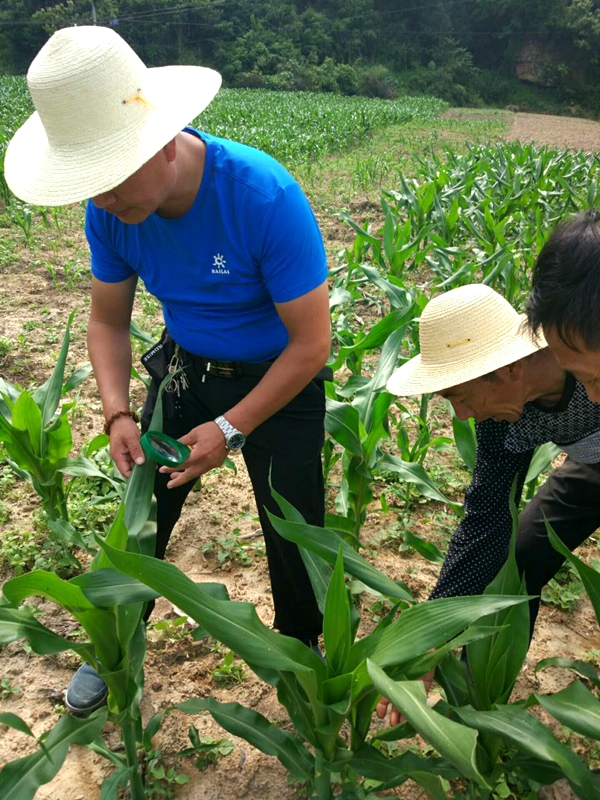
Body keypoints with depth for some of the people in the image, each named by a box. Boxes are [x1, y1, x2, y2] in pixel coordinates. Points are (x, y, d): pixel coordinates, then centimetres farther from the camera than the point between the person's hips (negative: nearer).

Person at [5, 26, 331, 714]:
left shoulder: (263, 196, -33)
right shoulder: (111, 208, -16)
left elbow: (311, 343, -25)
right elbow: (107, 320, -2)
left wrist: (230, 429, -27)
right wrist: (117, 413, -17)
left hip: (279, 379, -4)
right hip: (185, 368, 4)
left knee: (292, 534, 4)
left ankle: (300, 654, 36)